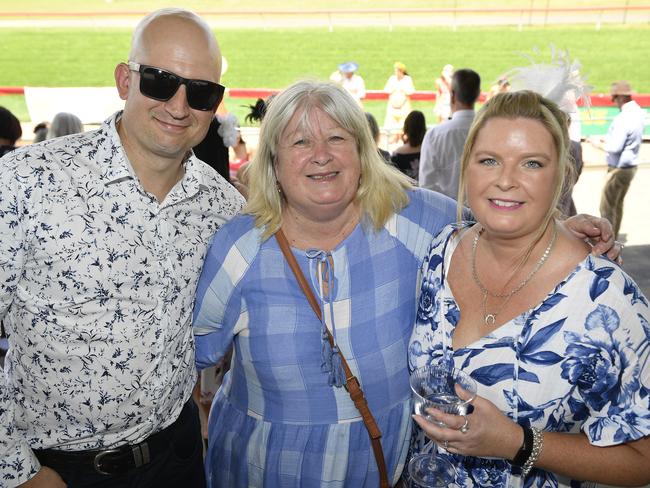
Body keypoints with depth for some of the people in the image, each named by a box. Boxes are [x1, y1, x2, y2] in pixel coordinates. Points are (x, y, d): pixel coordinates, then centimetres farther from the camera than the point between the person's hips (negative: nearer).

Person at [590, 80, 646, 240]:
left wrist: (599, 144, -9)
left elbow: (615, 147, -27)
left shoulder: (623, 118, -25)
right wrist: (608, 141, 12)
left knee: (607, 207, -2)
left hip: (619, 168, -10)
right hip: (631, 165, 10)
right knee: (618, 203, 20)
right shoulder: (639, 113, 5)